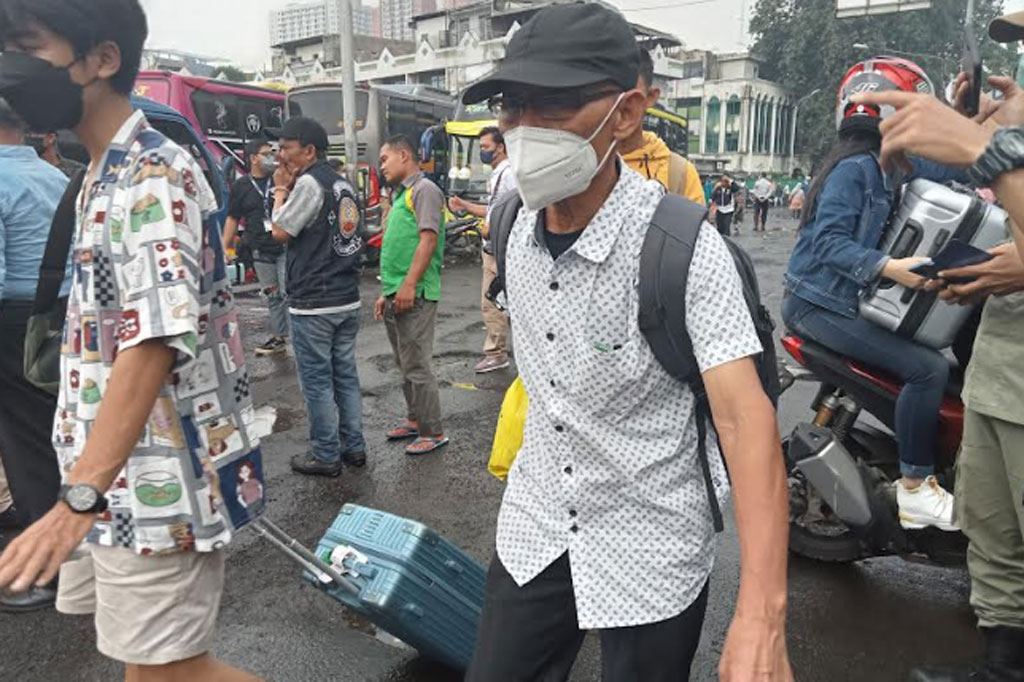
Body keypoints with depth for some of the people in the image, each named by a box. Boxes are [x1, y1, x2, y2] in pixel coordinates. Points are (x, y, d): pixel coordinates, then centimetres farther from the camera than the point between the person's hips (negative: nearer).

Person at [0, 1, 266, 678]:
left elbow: (155, 341, -29)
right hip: (116, 472, 10)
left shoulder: (152, 176, -18)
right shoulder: (105, 176, 14)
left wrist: (80, 496, -36)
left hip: (155, 478, -10)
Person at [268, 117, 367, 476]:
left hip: (313, 305, -8)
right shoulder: (343, 183, 13)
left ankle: (326, 456, 10)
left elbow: (280, 232, -10)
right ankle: (353, 447, 22)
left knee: (316, 380, 2)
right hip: (349, 301, 8)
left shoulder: (309, 183, -13)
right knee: (346, 374, 14)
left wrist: (280, 190, 2)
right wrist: (288, 189, 15)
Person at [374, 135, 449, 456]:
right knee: (405, 363, 15)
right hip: (397, 294, 9)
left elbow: (428, 239, -18)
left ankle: (433, 432, 3)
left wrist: (409, 285, -22)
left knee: (417, 366, -6)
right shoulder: (401, 195, 21)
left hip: (414, 295, -9)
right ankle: (415, 420, 27)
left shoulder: (424, 190, -7)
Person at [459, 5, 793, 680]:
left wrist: (761, 612, -40)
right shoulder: (519, 229, -5)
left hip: (650, 548, -4)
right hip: (534, 530, 5)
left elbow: (746, 417, -30)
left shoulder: (686, 247, -23)